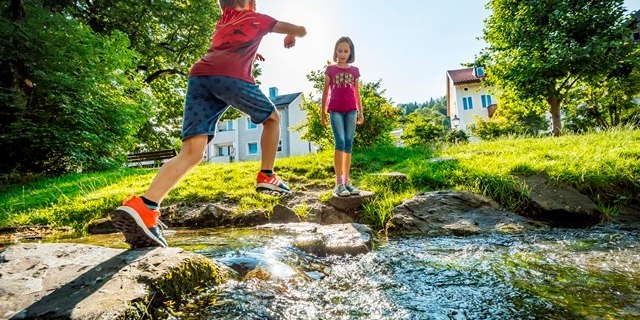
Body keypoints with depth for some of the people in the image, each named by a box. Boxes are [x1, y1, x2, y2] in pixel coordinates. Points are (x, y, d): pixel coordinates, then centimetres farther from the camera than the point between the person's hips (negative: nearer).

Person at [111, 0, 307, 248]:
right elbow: (301, 30, 37)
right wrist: (290, 37, 58)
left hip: (199, 75, 5)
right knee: (272, 118, 20)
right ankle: (267, 176, 17)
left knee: (192, 152, -8)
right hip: (231, 76, -4)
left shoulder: (222, 22, 40)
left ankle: (143, 206, -27)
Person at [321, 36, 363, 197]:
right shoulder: (330, 69, 8)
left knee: (349, 144, 0)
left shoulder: (354, 71, 13)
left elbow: (357, 93, 15)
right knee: (340, 142, -15)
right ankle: (339, 183, -15)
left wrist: (360, 112, 11)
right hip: (335, 110, -3)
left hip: (351, 110, 3)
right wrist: (323, 112, 6)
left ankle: (346, 181, 5)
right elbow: (326, 92, 9)